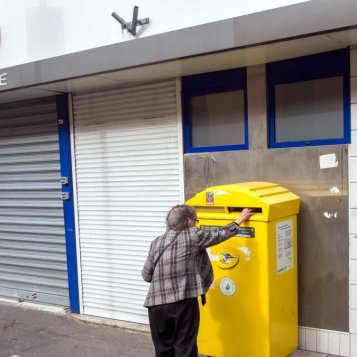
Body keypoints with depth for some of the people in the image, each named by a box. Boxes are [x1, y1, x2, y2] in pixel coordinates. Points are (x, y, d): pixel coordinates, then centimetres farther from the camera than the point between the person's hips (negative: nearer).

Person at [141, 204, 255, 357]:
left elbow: (146, 275, 10)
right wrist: (238, 221, 27)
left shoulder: (156, 243, 8)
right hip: (184, 302, -4)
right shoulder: (194, 236, -3)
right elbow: (220, 234, 10)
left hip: (157, 303, 4)